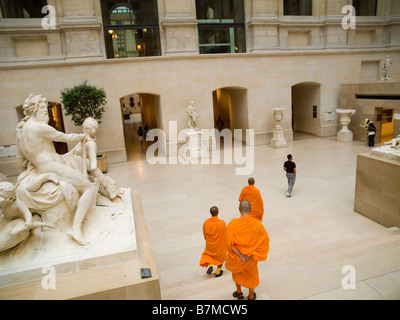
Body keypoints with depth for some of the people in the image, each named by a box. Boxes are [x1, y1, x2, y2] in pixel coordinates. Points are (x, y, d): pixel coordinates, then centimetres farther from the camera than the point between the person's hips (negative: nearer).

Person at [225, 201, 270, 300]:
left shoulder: (233, 224, -24)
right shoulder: (257, 224, -20)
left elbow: (229, 243, -24)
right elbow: (265, 239, -14)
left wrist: (240, 255, -16)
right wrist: (251, 254, -11)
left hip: (237, 256, -1)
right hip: (251, 258, 1)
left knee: (236, 272, 32)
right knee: (251, 274, 28)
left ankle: (239, 292, 44)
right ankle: (251, 296, 46)